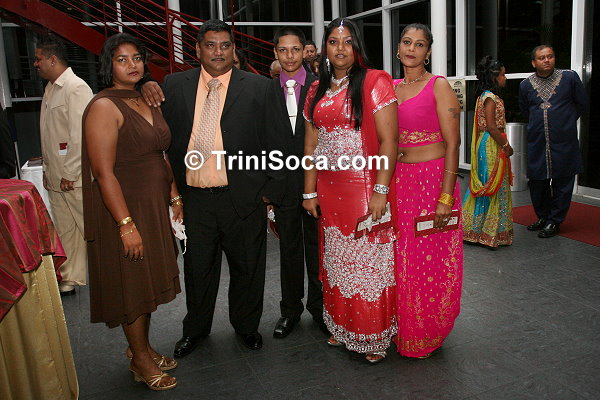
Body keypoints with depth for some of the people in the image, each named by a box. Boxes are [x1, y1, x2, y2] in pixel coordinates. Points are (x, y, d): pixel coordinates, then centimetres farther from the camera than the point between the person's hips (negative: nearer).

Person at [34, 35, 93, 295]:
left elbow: (79, 135, -18)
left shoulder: (76, 88, -12)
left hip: (76, 177, -9)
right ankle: (69, 280, 23)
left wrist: (69, 173, -17)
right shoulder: (50, 89, 16)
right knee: (65, 230, 13)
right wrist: (48, 169, 17)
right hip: (55, 177, 9)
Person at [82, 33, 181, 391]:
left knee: (148, 281, 17)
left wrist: (175, 197, 8)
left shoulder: (147, 103, 10)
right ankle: (140, 360, 24)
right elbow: (103, 173, -20)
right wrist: (126, 224, -22)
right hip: (124, 209, -8)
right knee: (132, 284, 5)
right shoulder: (103, 107, -15)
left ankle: (143, 347, 36)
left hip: (155, 207, 8)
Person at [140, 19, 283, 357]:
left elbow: (273, 142, -1)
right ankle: (195, 329, 39)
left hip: (243, 198, -1)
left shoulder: (257, 87, -1)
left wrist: (270, 190, -4)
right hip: (194, 199, 2)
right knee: (198, 268, 16)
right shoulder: (175, 85, 5)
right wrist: (146, 86, -2)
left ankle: (246, 326, 38)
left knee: (248, 267, 14)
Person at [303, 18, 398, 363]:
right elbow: (311, 145, 12)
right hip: (329, 191, 6)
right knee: (336, 260, 15)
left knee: (369, 261, 2)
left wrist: (381, 191, -18)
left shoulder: (375, 82, -6)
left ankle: (375, 337, 20)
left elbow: (388, 141, -12)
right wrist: (310, 191, 7)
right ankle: (342, 327, 33)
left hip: (366, 188, -5)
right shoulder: (318, 89, 11)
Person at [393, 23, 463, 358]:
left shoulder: (439, 86, -6)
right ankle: (404, 330, 30)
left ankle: (427, 335, 24)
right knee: (402, 262, 11)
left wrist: (446, 197, -17)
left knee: (432, 262, 4)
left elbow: (452, 144, -11)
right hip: (398, 181, 5)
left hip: (433, 180, -5)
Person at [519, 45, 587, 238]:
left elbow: (581, 103, 10)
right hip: (537, 142, 2)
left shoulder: (570, 77, -2)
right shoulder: (525, 85, 4)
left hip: (564, 142, -2)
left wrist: (566, 123, 15)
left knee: (562, 182, 3)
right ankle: (543, 217, 27)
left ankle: (554, 221, 15)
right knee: (537, 181, 8)